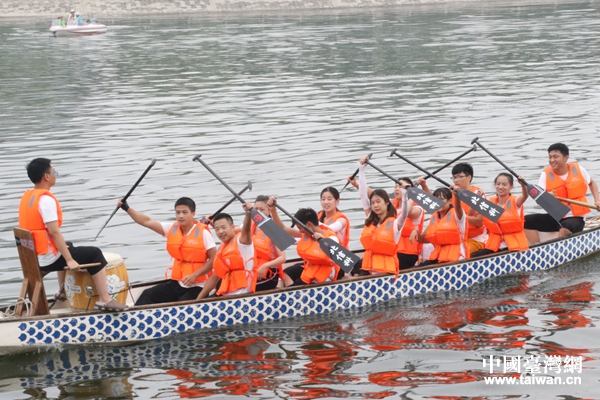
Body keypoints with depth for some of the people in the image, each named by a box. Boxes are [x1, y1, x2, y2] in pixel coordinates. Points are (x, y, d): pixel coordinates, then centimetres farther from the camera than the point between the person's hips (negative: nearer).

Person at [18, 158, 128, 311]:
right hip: (47, 259, -9)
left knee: (66, 247, 38)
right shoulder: (46, 199, -20)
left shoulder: (26, 196, 8)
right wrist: (69, 260, -20)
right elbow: (54, 232, -24)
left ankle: (63, 291, 46)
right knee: (95, 254, 1)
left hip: (33, 257, 9)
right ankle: (105, 299, -4)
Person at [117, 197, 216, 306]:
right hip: (176, 283, 6)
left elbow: (214, 259, -9)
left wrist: (195, 275, -18)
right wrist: (127, 208, -6)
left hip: (197, 287, -6)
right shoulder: (171, 229, 6)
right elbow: (147, 222, 3)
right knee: (147, 296, -10)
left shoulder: (203, 233, -9)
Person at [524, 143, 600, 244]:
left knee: (565, 227, -39)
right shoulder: (546, 174, -2)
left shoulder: (578, 170, -1)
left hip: (575, 218, -3)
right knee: (526, 221, -18)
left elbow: (592, 183, 21)